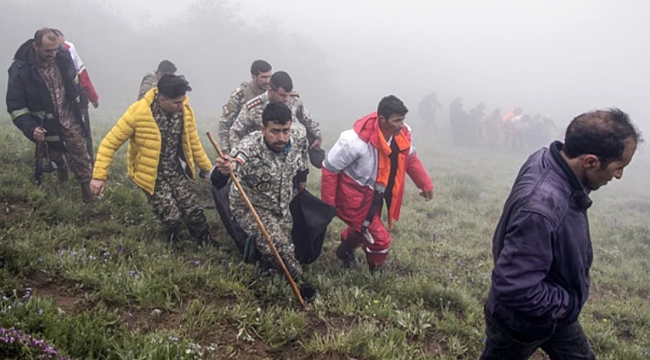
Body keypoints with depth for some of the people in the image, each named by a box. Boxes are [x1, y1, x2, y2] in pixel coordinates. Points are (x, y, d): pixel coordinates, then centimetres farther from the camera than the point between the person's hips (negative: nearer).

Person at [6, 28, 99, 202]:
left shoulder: (63, 56, -13)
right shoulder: (20, 70, -25)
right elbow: (15, 106, -18)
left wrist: (78, 102, 15)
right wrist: (30, 128, -30)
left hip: (70, 118, 2)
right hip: (46, 124, -2)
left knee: (80, 154, 4)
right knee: (55, 153, 21)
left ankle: (87, 188, 18)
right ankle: (61, 165, 55)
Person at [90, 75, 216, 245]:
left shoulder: (185, 111, -9)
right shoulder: (138, 112, -23)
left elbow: (193, 144, 7)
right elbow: (110, 142, -15)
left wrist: (208, 170, 11)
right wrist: (99, 176, -17)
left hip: (178, 171, 4)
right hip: (153, 176, -3)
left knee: (194, 212, -2)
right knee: (171, 218, -10)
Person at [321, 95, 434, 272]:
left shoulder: (402, 135, -15)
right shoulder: (357, 141, -35)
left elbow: (410, 158, 8)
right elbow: (330, 169, -23)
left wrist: (426, 184, 9)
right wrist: (328, 205, -18)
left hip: (374, 195, 7)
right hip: (354, 197, -7)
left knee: (364, 229, 30)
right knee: (380, 239, -5)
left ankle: (346, 250, 62)